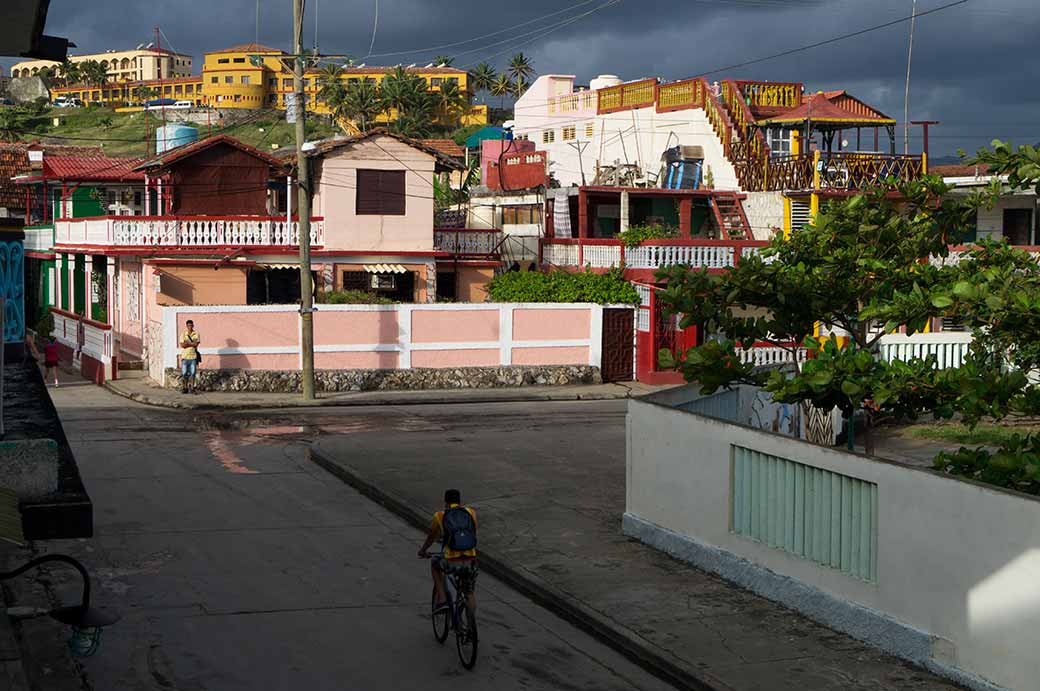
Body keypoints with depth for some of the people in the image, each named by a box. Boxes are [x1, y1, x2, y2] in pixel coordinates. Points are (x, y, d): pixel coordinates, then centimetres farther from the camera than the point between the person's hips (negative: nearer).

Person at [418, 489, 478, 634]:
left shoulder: (440, 516, 6)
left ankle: (442, 599, 20)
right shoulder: (471, 513, 11)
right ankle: (472, 629, 18)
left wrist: (423, 550, 44)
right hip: (470, 561, 2)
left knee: (435, 565, 31)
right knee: (470, 594, 23)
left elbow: (431, 537, 23)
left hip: (451, 563, -2)